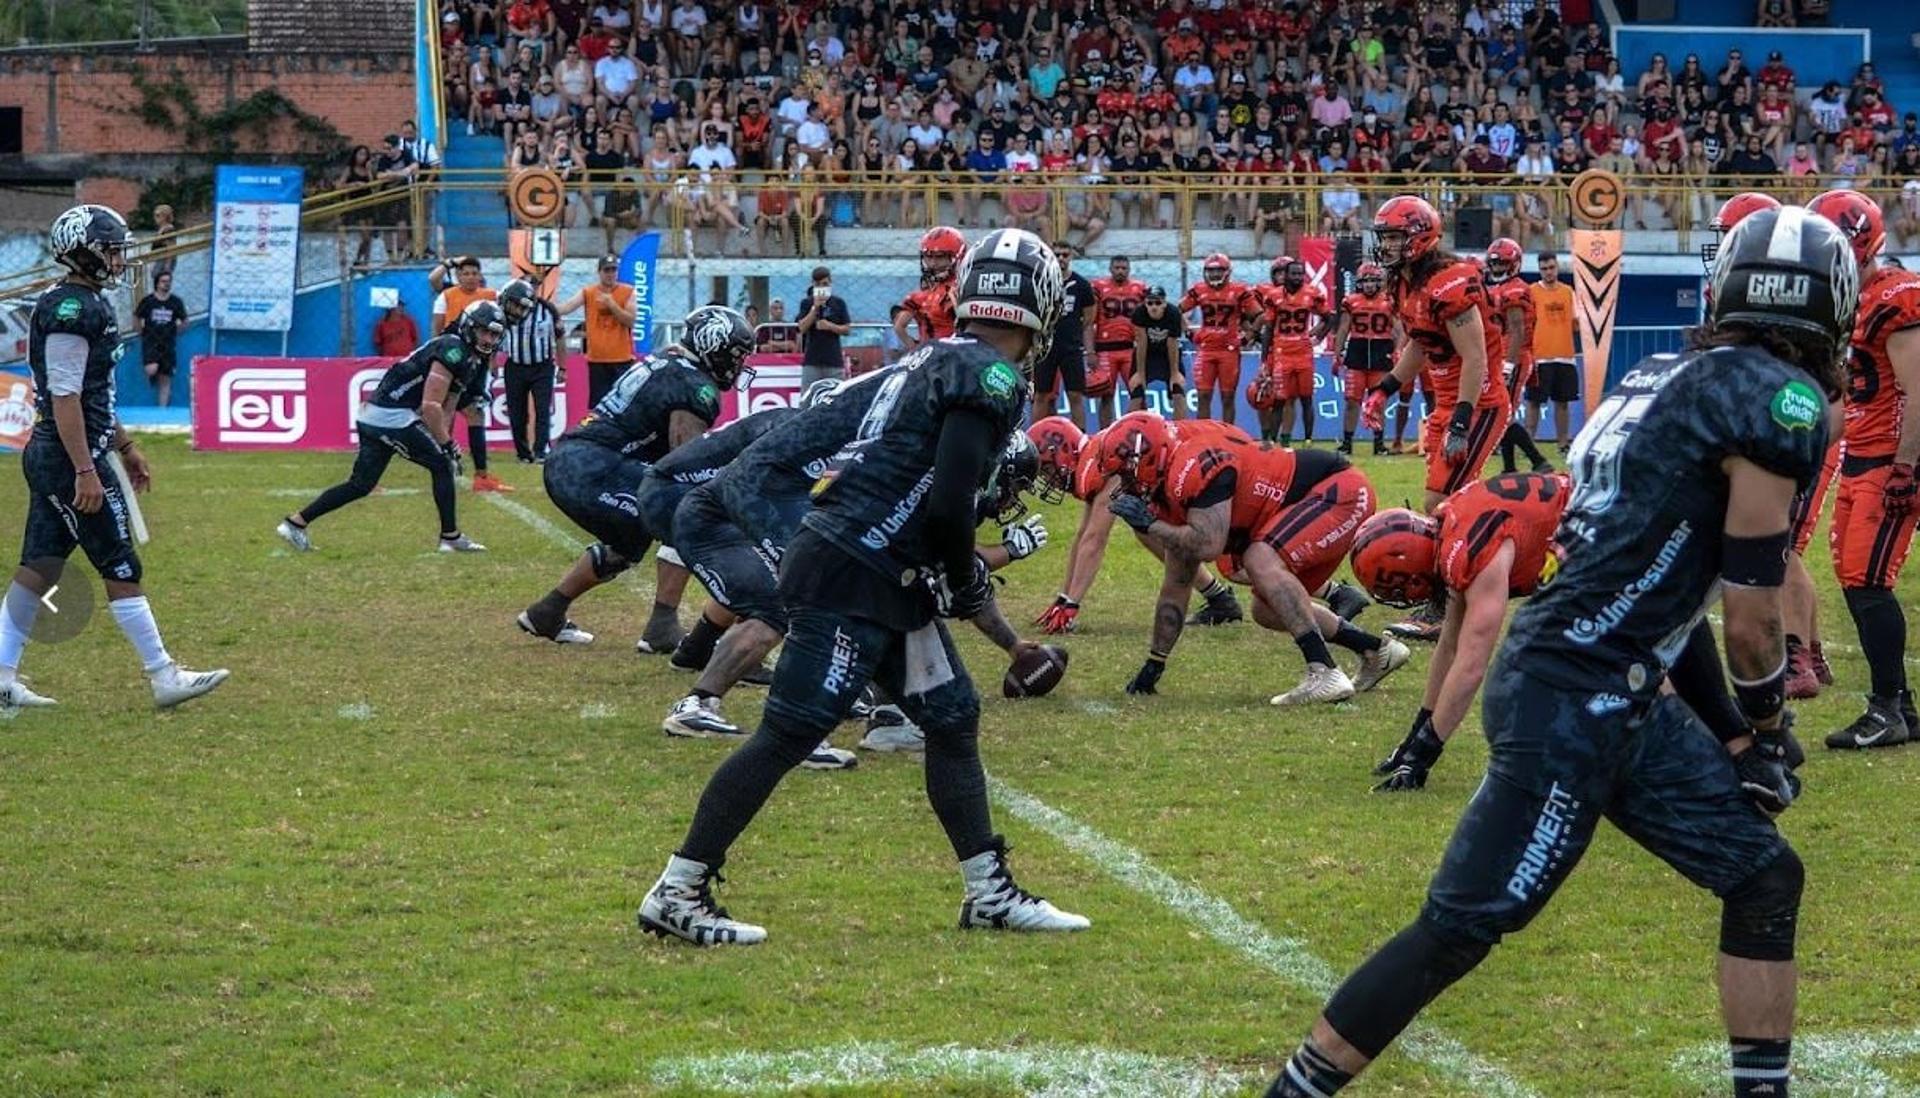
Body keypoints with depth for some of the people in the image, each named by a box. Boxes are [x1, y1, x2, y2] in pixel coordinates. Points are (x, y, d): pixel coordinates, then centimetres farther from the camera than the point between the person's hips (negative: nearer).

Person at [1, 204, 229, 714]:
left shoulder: (88, 304, 15)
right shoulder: (71, 310, -17)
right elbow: (65, 398, -21)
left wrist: (126, 449, 28)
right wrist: (85, 471, -24)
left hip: (50, 458, 10)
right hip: (71, 458, -10)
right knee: (122, 570, -5)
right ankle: (164, 678, 0)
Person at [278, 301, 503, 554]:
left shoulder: (472, 362, 18)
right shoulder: (453, 350, -13)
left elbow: (446, 409, 18)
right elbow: (430, 405, -18)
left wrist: (447, 443, 5)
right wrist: (446, 444, -13)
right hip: (393, 416, -10)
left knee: (361, 484, 10)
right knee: (441, 465, -3)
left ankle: (295, 523, 12)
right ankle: (450, 537, 2)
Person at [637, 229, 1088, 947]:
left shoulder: (945, 362, 15)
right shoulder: (992, 378, -13)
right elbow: (948, 504, -20)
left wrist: (956, 573, 18)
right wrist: (967, 580, -4)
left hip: (889, 584, 10)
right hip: (851, 578, -10)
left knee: (953, 719, 14)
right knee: (788, 735, -7)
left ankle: (989, 894, 21)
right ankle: (676, 894, -4)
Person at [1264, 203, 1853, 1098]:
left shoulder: (1668, 381, 15)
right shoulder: (1781, 401, -12)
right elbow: (1749, 610, -10)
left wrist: (1729, 726, 22)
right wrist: (1763, 727, 8)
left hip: (1621, 700, 10)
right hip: (1571, 701, -10)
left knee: (1763, 880, 13)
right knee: (1463, 927, -5)